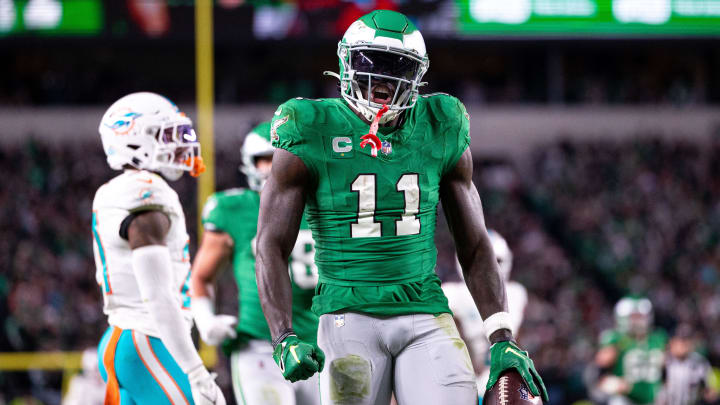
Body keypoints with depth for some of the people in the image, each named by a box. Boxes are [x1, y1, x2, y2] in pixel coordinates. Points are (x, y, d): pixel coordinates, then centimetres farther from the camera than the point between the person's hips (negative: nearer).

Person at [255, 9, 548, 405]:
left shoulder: (439, 133, 8)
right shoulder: (311, 136, -2)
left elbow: (474, 247, 13)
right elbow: (271, 248, -3)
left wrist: (502, 339, 4)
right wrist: (284, 340, -16)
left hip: (425, 318, 2)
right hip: (349, 314, -2)